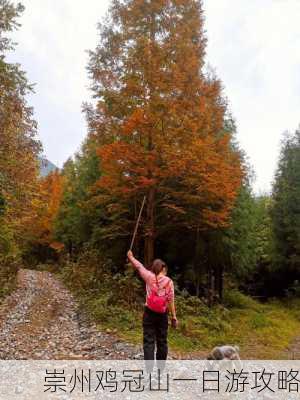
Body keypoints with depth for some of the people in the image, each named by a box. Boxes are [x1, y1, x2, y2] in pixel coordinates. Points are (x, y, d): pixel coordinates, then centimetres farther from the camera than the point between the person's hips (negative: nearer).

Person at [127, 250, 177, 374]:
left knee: (149, 341, 2)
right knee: (162, 341, 14)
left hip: (149, 313, -1)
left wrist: (130, 257, 28)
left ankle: (149, 369, -3)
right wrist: (174, 317, 2)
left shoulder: (149, 277, -3)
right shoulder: (169, 281, -4)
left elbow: (139, 266, 11)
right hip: (163, 315, 1)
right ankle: (161, 368, 25)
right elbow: (171, 300, -4)